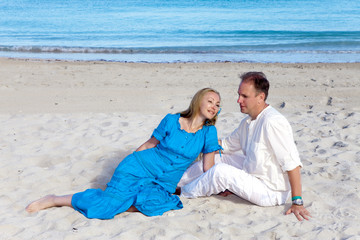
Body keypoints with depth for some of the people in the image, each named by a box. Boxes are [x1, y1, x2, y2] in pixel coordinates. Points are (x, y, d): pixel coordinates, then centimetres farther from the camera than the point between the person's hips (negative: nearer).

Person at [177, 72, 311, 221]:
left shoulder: (273, 122, -26)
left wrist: (297, 202, -27)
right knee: (217, 158, 9)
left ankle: (183, 192, 6)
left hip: (272, 192, -9)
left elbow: (292, 163, -27)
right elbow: (227, 145, 18)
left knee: (220, 171, -19)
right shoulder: (248, 122, 5)